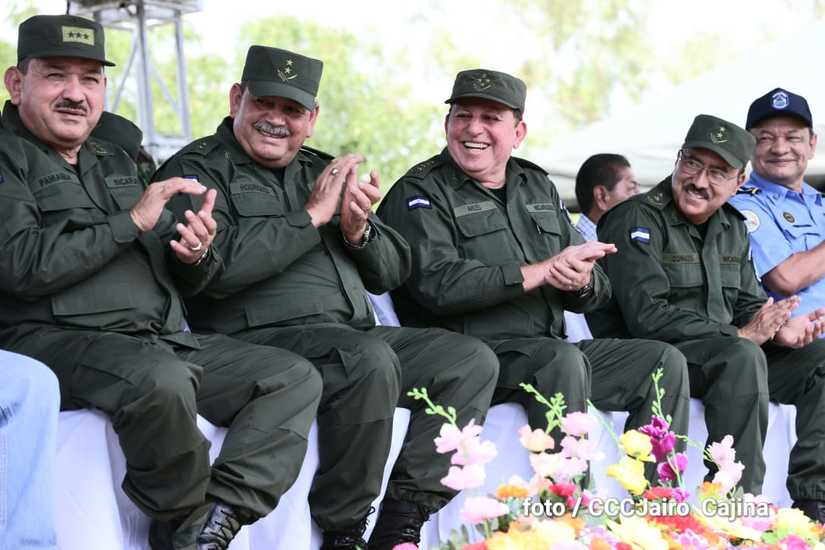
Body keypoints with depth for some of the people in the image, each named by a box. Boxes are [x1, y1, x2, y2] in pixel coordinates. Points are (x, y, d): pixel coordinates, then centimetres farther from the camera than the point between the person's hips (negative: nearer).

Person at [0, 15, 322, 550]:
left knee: (297, 378, -4)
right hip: (55, 340, -8)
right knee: (161, 379, -38)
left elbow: (183, 282, 24)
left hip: (164, 340, 8)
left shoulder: (116, 161, 25)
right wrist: (132, 221, -11)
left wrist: (195, 255, -2)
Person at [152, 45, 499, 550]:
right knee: (372, 359, -34)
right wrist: (311, 216, -10)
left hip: (357, 334, 8)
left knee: (473, 360, -8)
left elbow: (391, 273, 22)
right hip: (262, 337, -8)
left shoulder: (320, 170, 23)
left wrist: (358, 231, -2)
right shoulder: (198, 170, 3)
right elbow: (217, 267, -17)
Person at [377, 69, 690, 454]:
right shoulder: (419, 192, 0)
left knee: (664, 361, -4)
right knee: (563, 360, -33)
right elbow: (437, 285, -18)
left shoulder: (538, 187, 21)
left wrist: (582, 281, -10)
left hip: (552, 346, 7)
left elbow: (598, 290, 17)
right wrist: (542, 272, -16)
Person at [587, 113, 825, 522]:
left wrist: (777, 329, -10)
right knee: (742, 356, -34)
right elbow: (648, 317, -20)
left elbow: (748, 304, 16)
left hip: (727, 356, 8)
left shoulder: (733, 228, 17)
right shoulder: (636, 221, -10)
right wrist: (740, 335, -22)